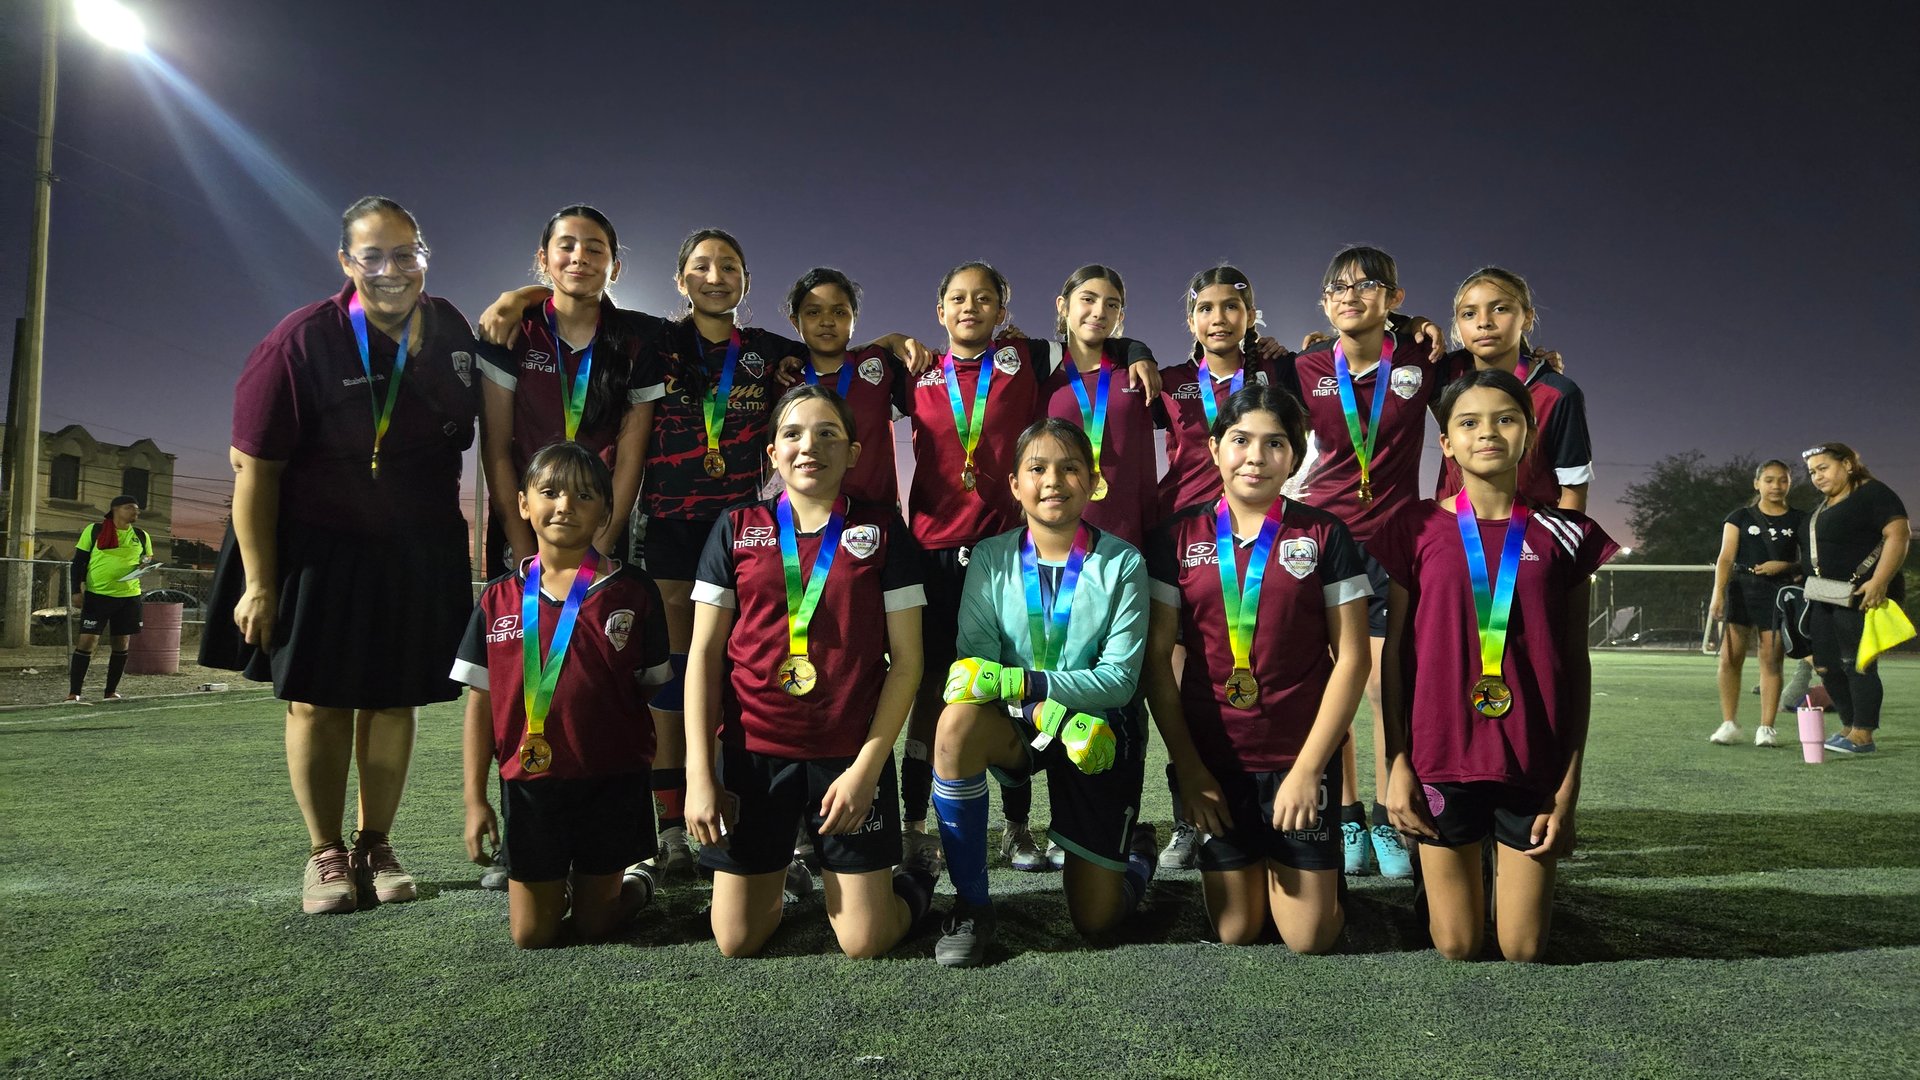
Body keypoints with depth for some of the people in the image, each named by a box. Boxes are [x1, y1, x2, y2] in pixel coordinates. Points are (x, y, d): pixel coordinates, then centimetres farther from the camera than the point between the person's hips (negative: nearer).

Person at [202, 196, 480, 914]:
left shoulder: (449, 329, -2)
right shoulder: (302, 339, -14)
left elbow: (469, 424, 4)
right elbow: (253, 465, -13)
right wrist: (259, 584, -13)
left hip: (420, 552, 3)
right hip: (319, 548, -3)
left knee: (394, 697, 10)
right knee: (317, 698, 5)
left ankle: (375, 846, 24)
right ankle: (325, 854, 19)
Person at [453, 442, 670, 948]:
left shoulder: (631, 592, -6)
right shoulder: (500, 598, 0)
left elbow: (653, 691, 1)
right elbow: (481, 702, 4)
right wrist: (475, 798, 2)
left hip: (611, 782, -2)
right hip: (529, 784, 2)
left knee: (594, 925, 10)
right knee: (531, 935, 11)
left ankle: (635, 881, 41)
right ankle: (561, 883, 41)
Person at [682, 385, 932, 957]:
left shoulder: (882, 529, 0)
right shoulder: (738, 529, 4)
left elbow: (906, 658, -2)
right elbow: (704, 653, 3)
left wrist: (868, 765, -10)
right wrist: (699, 772, -5)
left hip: (851, 754, -1)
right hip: (751, 752, 2)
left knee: (866, 942, 0)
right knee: (737, 941, 7)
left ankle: (912, 886, 32)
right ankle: (777, 873, 38)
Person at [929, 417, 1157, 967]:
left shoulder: (1121, 563, -9)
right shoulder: (991, 559, -5)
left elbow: (1120, 677, -14)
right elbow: (974, 660, -12)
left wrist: (1020, 681, -27)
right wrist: (1047, 712, -30)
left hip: (1101, 729, -1)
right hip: (1018, 724, 1)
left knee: (1096, 920, 0)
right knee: (958, 720, -36)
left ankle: (1137, 847, 37)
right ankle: (970, 905, -17)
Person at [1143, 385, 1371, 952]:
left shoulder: (1324, 536, -2)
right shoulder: (1179, 537, 0)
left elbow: (1351, 658, -4)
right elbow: (1156, 659, -1)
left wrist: (1309, 768, -10)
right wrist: (1188, 769, -5)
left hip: (1302, 758, -1)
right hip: (1213, 759, 1)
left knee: (1309, 938, 4)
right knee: (1235, 932, 8)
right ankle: (1248, 868, 39)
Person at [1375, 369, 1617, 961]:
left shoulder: (1561, 535, 3)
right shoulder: (1418, 528, 0)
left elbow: (1575, 662, 4)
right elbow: (1395, 649, 2)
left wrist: (1570, 783, -1)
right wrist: (1396, 763, -3)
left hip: (1533, 762, 1)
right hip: (1442, 757, -1)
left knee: (1523, 948, 7)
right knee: (1456, 947, 7)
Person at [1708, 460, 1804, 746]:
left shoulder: (1799, 520, 9)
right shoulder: (1740, 517, 6)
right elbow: (1726, 558, -2)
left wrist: (1784, 565, -11)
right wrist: (1718, 594, -13)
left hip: (1779, 593, 0)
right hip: (1741, 590, 0)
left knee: (1771, 660, -1)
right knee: (1730, 658, -5)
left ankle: (1766, 727, 5)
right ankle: (1729, 724, 3)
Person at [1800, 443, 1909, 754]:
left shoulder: (1873, 493, -7)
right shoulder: (1824, 507, 20)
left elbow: (1897, 535, -18)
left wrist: (1879, 581, -26)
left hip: (1860, 597, -9)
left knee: (1857, 665, -6)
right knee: (1826, 667, 10)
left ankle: (1862, 737, 1)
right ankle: (1849, 727, 21)